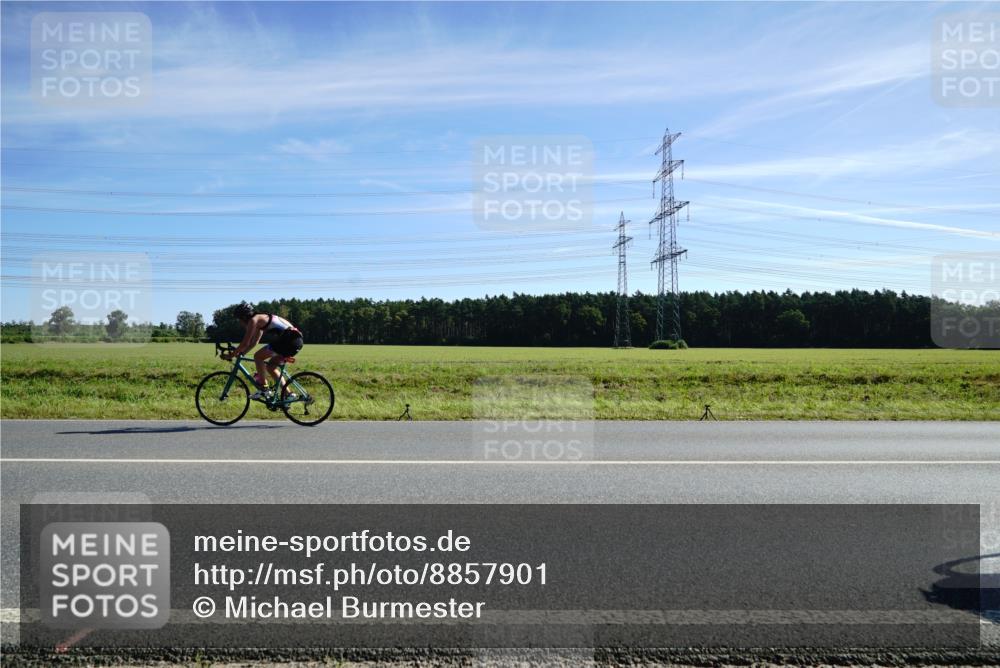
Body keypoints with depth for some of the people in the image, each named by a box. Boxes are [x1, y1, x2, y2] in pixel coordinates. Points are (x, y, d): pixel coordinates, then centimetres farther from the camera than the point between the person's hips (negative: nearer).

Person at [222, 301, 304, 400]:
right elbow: (254, 342, 33)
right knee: (270, 366, 18)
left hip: (288, 338, -10)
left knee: (258, 356, -2)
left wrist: (231, 355, 6)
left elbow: (245, 343, -5)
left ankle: (264, 389, 0)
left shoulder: (253, 320, -3)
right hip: (297, 340, 10)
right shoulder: (260, 320, 25)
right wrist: (239, 353, 29)